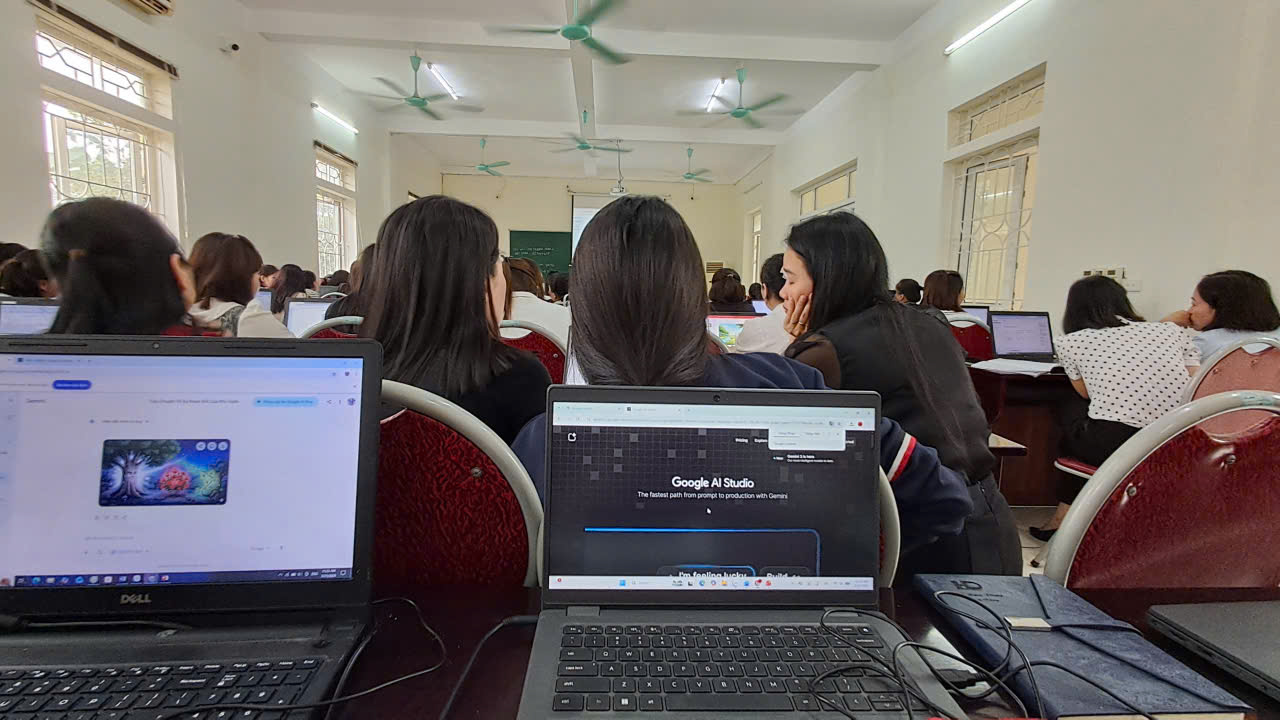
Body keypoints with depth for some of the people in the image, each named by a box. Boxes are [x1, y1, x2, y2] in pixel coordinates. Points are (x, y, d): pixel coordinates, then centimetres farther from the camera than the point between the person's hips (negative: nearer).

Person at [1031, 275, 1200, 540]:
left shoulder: (1070, 341, 8)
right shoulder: (1172, 331, 14)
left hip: (1113, 444, -4)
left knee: (1071, 411, 29)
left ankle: (1066, 515, 35)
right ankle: (1069, 513, 35)